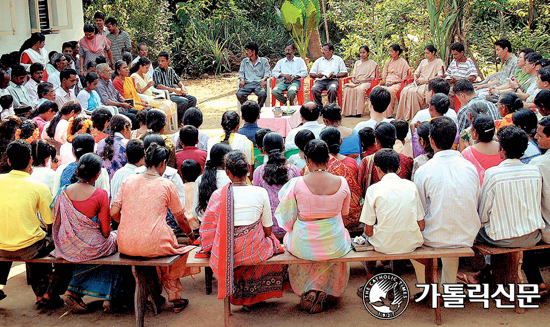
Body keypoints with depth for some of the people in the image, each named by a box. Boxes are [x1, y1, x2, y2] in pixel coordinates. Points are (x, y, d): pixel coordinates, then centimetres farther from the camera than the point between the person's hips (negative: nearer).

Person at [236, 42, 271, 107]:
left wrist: (263, 79, -15)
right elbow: (241, 72, 19)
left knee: (263, 93, -37)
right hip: (247, 83, 2)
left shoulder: (263, 61, 14)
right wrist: (242, 79, -4)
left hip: (259, 83, -2)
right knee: (239, 94, -30)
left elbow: (267, 72, 6)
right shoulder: (244, 61, 23)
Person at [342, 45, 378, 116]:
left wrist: (362, 80, -11)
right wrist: (354, 80, -3)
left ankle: (358, 111, -38)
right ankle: (348, 111, -33)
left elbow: (372, 77, 1)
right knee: (347, 88, -30)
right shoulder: (357, 63, 25)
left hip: (366, 82, -4)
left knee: (360, 89, -40)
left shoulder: (372, 63, 9)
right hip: (356, 83, 4)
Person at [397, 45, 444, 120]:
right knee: (405, 90, -24)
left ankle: (412, 117, -32)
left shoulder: (439, 62, 3)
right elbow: (416, 73, 25)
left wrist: (426, 80, -15)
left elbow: (440, 76, -9)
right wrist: (416, 79, 1)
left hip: (429, 85, -6)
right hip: (419, 84, 6)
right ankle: (402, 116, -29)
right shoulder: (423, 61, 24)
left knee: (413, 92, -34)